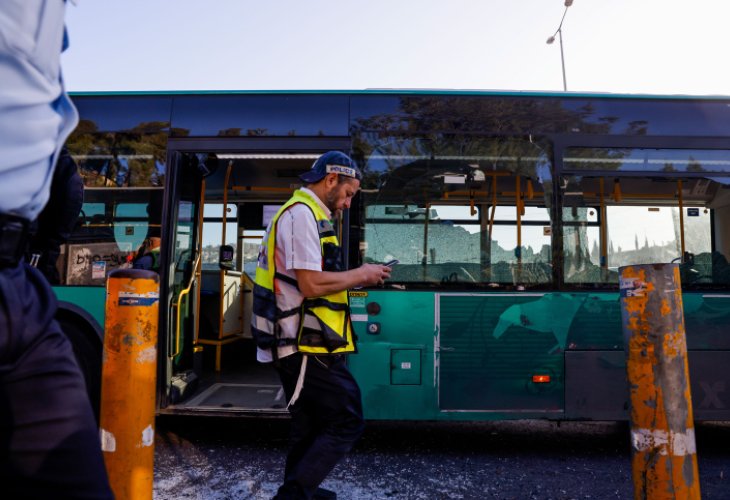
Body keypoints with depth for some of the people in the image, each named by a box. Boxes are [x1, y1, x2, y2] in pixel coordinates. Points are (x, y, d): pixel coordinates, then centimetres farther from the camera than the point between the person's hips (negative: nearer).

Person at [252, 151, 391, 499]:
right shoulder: (302, 214, -15)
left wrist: (354, 278, 10)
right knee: (346, 422, -2)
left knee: (311, 425, 21)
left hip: (300, 345, 11)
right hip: (306, 345, -10)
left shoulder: (302, 214, 17)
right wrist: (360, 275, -10)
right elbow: (311, 285, -23)